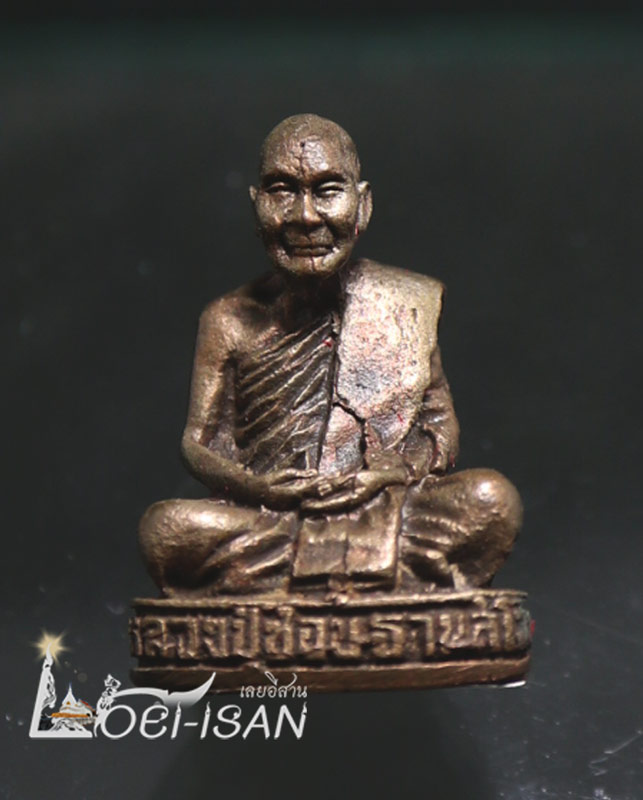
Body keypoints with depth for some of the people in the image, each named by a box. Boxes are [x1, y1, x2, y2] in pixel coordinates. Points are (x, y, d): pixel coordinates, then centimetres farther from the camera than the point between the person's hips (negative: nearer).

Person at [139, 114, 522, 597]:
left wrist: (397, 472, -13)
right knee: (165, 527, -28)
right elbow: (201, 443, 6)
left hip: (388, 515, 1)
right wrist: (255, 485, -14)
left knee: (493, 499, -25)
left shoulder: (409, 304, 6)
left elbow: (442, 430, 8)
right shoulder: (230, 322, 5)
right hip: (265, 521, 0)